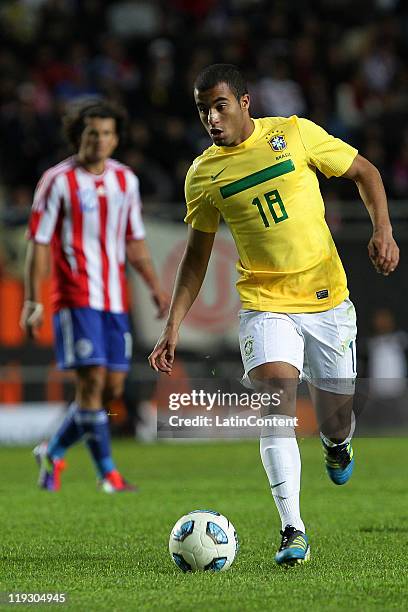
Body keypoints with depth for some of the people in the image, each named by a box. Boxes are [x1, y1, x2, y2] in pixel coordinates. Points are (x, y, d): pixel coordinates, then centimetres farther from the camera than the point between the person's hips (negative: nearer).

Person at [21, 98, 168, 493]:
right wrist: (32, 302, -9)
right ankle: (107, 473, -8)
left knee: (113, 387, 4)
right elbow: (38, 244, -4)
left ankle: (53, 453, 23)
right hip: (75, 297, -6)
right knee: (92, 379, -13)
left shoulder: (125, 180, 11)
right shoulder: (58, 181, -5)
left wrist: (154, 287, 11)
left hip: (114, 299, 6)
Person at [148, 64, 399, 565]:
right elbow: (197, 254, 11)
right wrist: (173, 327, 5)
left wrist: (382, 231, -8)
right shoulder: (203, 175, 0)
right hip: (264, 304, 0)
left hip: (328, 298, 0)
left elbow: (364, 172, 6)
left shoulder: (294, 133, -5)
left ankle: (336, 444, 47)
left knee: (336, 422, 7)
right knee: (276, 404, -23)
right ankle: (292, 531, -23)